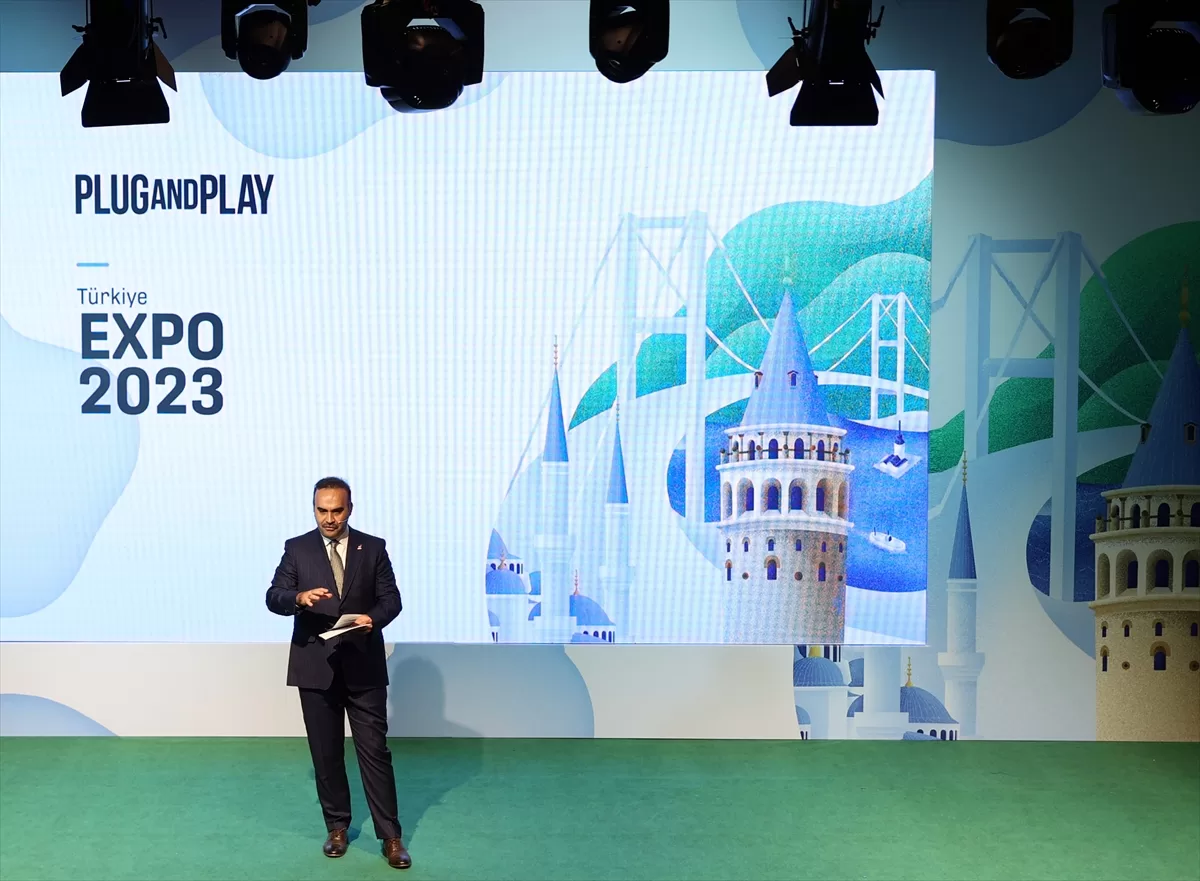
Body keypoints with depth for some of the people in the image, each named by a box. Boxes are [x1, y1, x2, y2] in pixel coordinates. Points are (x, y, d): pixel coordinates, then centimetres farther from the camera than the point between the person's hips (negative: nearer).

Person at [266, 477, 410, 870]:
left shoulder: (373, 547, 3)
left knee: (375, 750, -1)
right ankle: (337, 827, 25)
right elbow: (274, 597, -5)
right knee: (325, 753, 10)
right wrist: (299, 597, -27)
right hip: (315, 667, 1)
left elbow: (391, 598, 0)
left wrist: (372, 618, -21)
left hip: (364, 666, -1)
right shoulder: (296, 548, 2)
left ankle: (390, 836, 4)